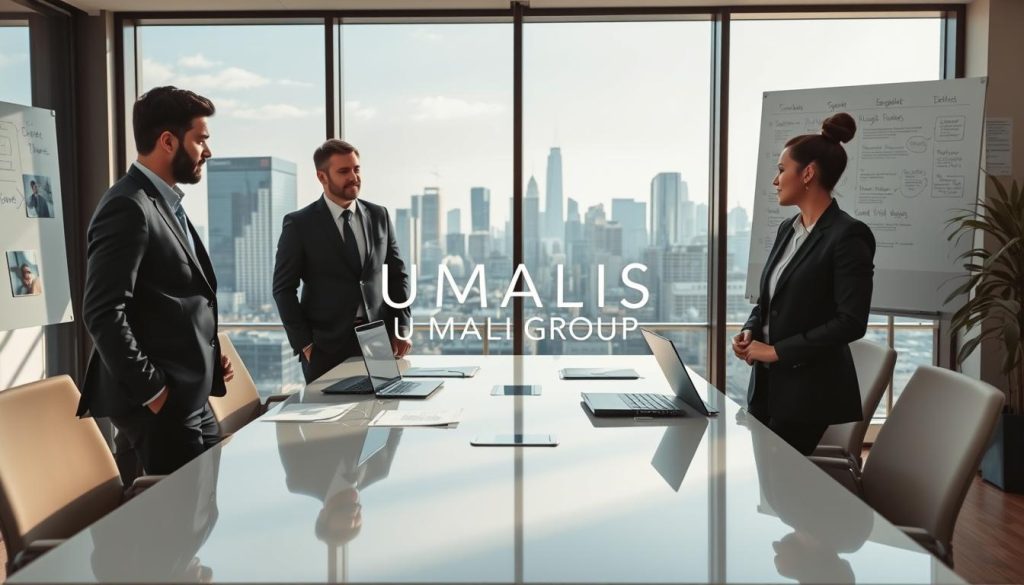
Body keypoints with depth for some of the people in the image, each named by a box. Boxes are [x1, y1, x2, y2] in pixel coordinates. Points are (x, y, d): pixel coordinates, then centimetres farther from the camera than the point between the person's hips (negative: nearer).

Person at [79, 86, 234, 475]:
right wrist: (152, 391, -19)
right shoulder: (128, 207, -15)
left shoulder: (166, 205, 16)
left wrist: (208, 358, 10)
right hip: (160, 405, -9)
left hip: (191, 398, 9)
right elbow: (103, 313, -21)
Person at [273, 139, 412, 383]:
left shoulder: (379, 216, 7)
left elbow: (397, 274, 11)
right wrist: (304, 344, -8)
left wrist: (402, 328, 3)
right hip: (326, 346, -3)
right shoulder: (299, 224, -3)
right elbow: (284, 288, -3)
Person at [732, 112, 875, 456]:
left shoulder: (848, 235, -14)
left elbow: (851, 322, -20)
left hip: (809, 388, -7)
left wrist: (777, 350, -17)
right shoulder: (787, 229, 10)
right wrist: (750, 331, -2)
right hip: (766, 381, 8)